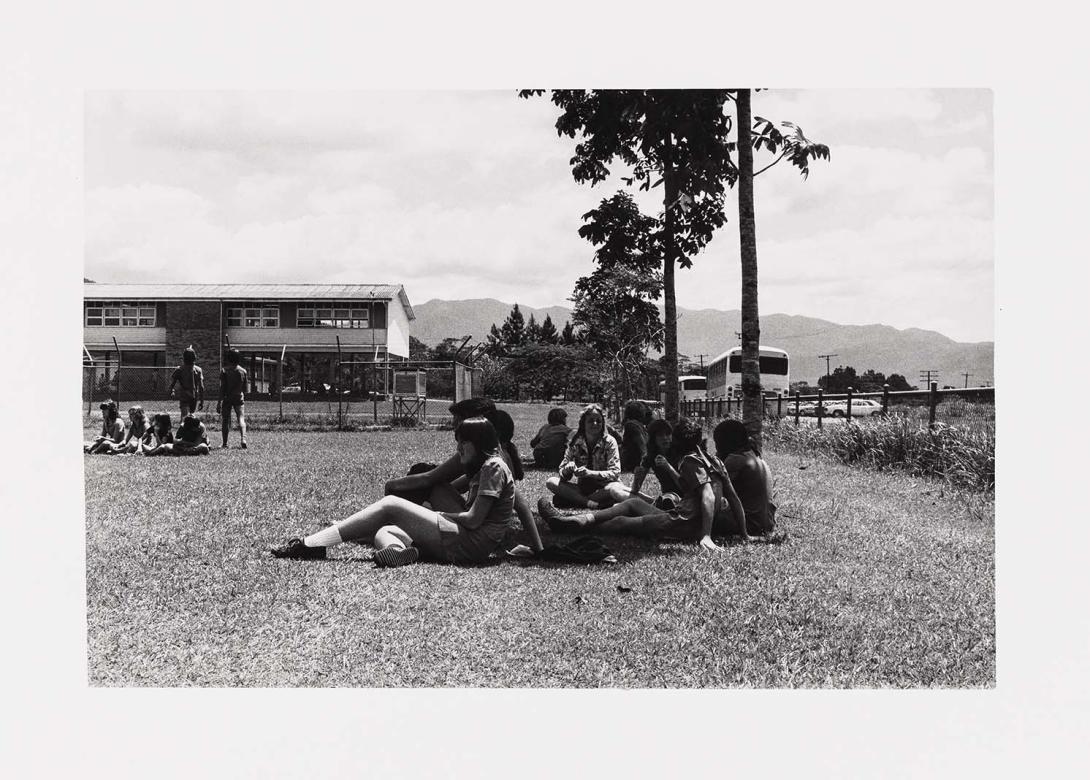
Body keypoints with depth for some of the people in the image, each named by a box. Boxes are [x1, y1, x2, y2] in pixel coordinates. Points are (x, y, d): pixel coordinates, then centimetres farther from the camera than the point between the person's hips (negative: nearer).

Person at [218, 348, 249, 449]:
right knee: (241, 418, 1)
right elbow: (245, 388, 5)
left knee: (225, 420, 6)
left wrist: (219, 402, -10)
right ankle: (243, 439, -20)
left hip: (227, 398, -1)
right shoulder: (243, 371, 0)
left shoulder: (224, 371, -7)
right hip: (239, 398, 1)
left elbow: (222, 388, -11)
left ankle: (225, 443, 8)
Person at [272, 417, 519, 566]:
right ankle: (397, 550, -40)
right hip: (467, 546, 10)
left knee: (390, 504, -9)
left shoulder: (494, 467, -7)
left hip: (470, 545, -10)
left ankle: (310, 544, -14)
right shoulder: (481, 468, 26)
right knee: (382, 532, -3)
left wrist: (441, 515, 1)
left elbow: (473, 519, -14)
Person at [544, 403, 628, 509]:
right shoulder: (575, 443, 2)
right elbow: (563, 472, 2)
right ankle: (590, 502, -29)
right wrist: (568, 468, -23)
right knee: (550, 482, -19)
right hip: (582, 488, 3)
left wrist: (590, 473, -27)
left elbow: (615, 473, -13)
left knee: (613, 489, -38)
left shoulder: (609, 442, -5)